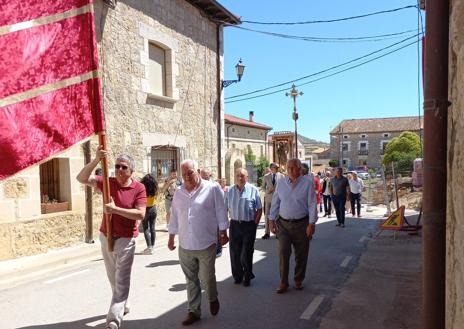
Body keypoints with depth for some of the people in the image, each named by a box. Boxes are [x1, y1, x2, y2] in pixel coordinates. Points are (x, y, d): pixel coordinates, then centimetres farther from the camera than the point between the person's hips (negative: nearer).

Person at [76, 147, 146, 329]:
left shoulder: (139, 188, -11)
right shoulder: (108, 182, -2)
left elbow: (140, 214, -19)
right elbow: (81, 178, -12)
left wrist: (115, 209, -24)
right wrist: (96, 160, -26)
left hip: (126, 240, -5)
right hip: (106, 237, 5)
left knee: (121, 281, -3)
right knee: (113, 278, 20)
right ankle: (123, 305, 41)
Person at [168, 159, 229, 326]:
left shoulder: (212, 189, -8)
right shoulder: (178, 193, 7)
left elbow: (221, 212, -4)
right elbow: (174, 217, 15)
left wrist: (223, 233, -3)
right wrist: (171, 238, 16)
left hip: (206, 244, -4)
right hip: (185, 246, 4)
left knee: (207, 278, 4)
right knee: (191, 281, 12)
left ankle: (213, 299, 35)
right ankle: (193, 311, 26)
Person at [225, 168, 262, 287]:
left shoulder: (253, 190, -3)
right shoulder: (230, 191, 6)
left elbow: (259, 209, 0)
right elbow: (225, 208, 8)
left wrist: (255, 224, -4)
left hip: (249, 225, -3)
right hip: (234, 225, 3)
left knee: (246, 253, 1)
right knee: (234, 252, 8)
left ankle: (247, 277, 21)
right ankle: (237, 276, 25)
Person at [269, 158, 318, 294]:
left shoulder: (308, 183, -5)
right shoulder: (281, 183, 4)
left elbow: (312, 204, -6)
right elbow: (275, 203, 8)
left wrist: (311, 224, -10)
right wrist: (272, 220, 4)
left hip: (301, 224, -1)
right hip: (283, 223, 1)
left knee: (301, 254, 10)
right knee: (283, 252, -7)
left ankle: (298, 280, 29)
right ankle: (283, 282, 6)